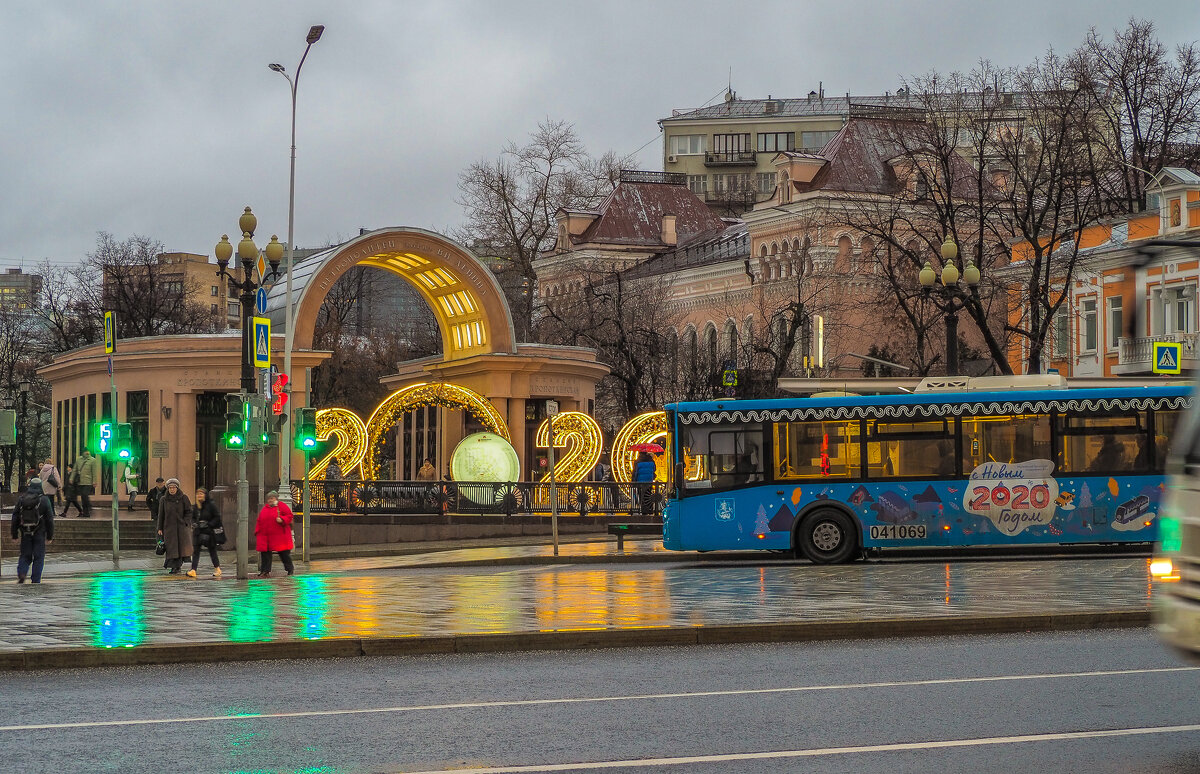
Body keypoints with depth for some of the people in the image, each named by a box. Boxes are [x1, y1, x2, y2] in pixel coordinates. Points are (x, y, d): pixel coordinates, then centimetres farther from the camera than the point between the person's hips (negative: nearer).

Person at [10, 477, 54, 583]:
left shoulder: (21, 499, 2)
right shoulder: (44, 500, -6)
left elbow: (15, 518, 6)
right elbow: (50, 519, -4)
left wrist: (15, 534, 12)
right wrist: (50, 536, 3)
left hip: (25, 534, 2)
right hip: (39, 534, -2)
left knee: (25, 556, 13)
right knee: (38, 557, 5)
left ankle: (21, 573, -11)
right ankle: (35, 580, 2)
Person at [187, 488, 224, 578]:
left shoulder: (211, 505, -7)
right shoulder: (195, 506, 8)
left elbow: (217, 517, -7)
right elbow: (193, 517, 19)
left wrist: (208, 524, -16)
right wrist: (194, 523, -1)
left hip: (209, 531, -4)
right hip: (198, 532, 4)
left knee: (212, 550, 5)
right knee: (195, 550, -6)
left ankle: (217, 569, 22)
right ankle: (193, 570, -10)